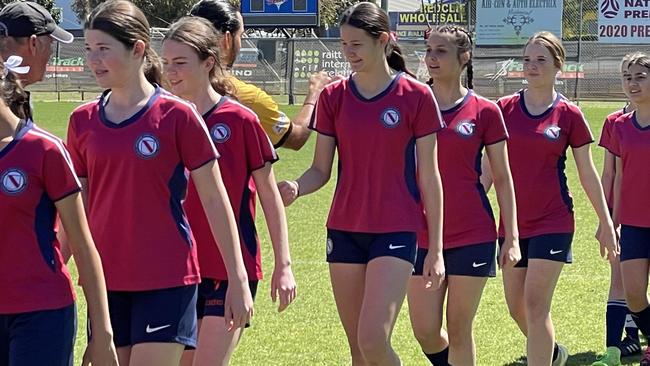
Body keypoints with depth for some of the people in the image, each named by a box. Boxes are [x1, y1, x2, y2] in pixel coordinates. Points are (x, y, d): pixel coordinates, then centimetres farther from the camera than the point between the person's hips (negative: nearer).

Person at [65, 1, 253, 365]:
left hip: (167, 281, -5)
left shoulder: (177, 115, -7)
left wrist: (238, 280, -4)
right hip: (106, 282, 5)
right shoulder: (83, 121, 6)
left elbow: (215, 200, -3)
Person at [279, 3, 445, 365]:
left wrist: (436, 249, -2)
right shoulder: (333, 97, 4)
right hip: (344, 230, 4)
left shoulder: (416, 96, -5)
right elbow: (321, 170, 6)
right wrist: (295, 188, -18)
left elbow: (429, 178, -2)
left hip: (395, 231, -4)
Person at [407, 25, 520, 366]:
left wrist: (512, 237, -1)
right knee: (425, 331, 0)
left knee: (459, 331, 1)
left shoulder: (484, 111, -2)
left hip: (472, 235, -2)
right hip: (421, 234, 2)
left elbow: (502, 179, 3)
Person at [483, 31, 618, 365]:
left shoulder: (569, 115, -3)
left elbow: (587, 173, 3)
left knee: (535, 305, -13)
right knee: (517, 309, 11)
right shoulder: (504, 109, 2)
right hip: (512, 222, 4)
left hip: (553, 221, -4)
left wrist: (605, 222, 5)